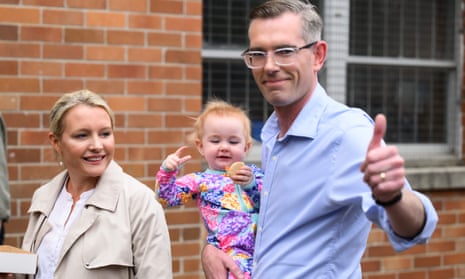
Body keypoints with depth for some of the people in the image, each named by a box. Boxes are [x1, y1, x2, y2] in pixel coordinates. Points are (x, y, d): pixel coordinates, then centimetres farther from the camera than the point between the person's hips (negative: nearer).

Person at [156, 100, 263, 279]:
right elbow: (166, 198, 7)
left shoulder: (253, 173, 19)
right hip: (232, 250, -4)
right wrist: (167, 171, -7)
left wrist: (251, 183, -11)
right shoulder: (200, 181, 12)